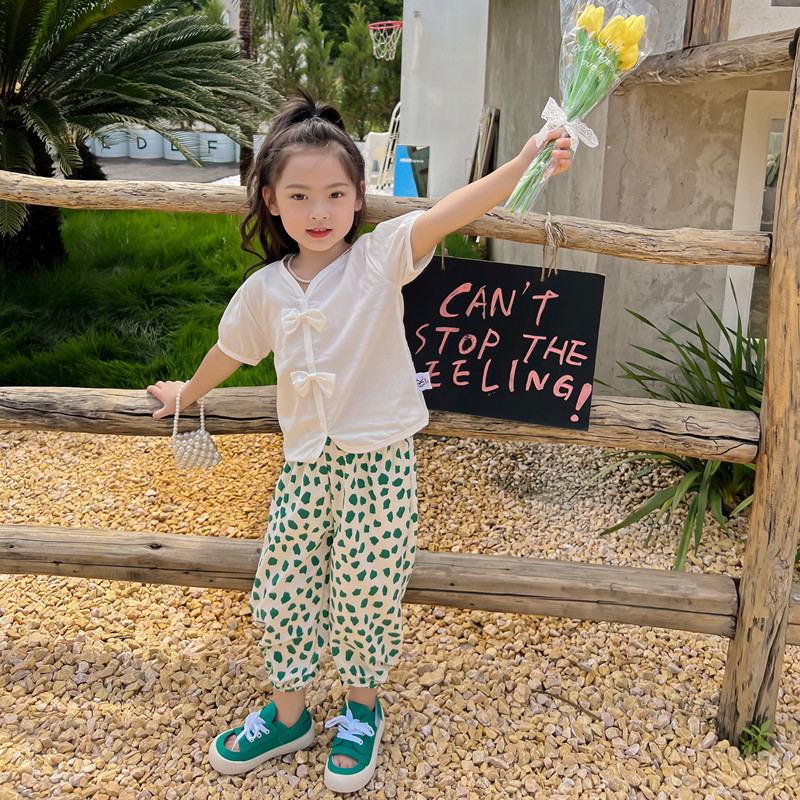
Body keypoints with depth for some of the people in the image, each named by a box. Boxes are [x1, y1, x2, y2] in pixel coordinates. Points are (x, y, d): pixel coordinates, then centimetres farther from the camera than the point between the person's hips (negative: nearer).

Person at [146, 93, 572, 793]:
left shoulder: (380, 257, -9)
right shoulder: (265, 290, 2)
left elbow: (454, 209, -24)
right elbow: (231, 350, 21)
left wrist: (527, 159, -38)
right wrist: (185, 395, 37)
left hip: (377, 461, -4)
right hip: (306, 465, 4)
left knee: (364, 597, 8)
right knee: (280, 595, 11)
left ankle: (362, 710, 36)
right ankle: (288, 715, 36)